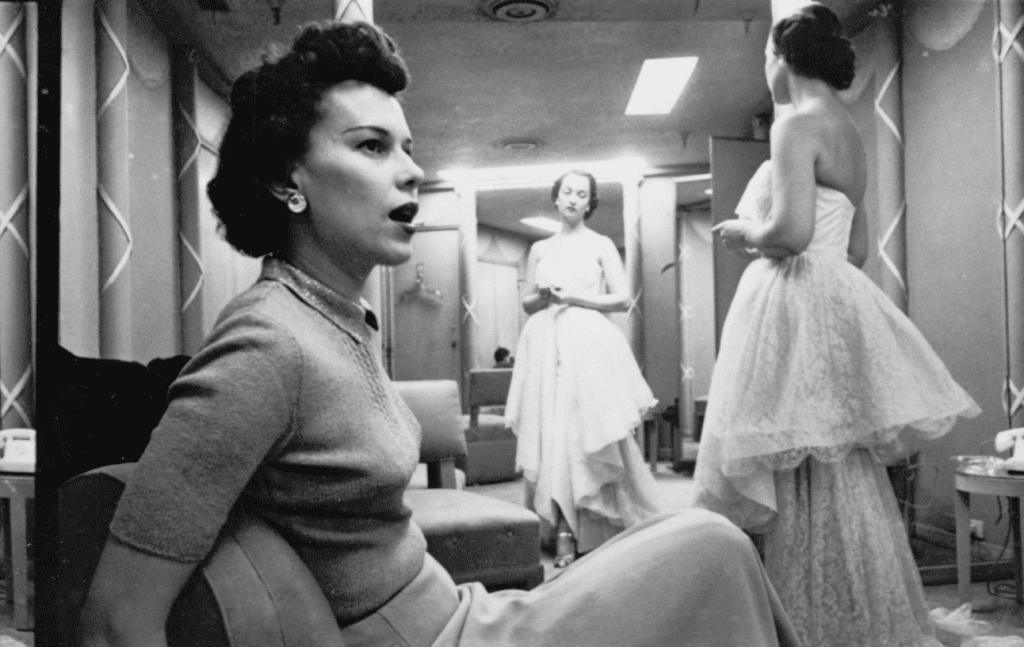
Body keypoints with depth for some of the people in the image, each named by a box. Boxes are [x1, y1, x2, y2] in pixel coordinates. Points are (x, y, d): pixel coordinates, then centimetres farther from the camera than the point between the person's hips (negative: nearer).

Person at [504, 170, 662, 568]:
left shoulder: (601, 245, 9)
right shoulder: (539, 249, 17)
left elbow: (622, 299, 1)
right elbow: (526, 304, 17)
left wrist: (575, 297, -8)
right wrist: (544, 295, -4)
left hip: (590, 344, -2)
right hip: (547, 345, 3)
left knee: (590, 434, -9)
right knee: (551, 434, -5)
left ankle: (593, 529, -4)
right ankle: (563, 532, -1)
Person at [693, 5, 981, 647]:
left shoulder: (798, 124, -9)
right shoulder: (851, 135, 19)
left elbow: (792, 231, -22)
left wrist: (741, 231, -4)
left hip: (798, 306, -10)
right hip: (838, 302, 10)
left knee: (809, 488, -2)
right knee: (845, 482, 15)